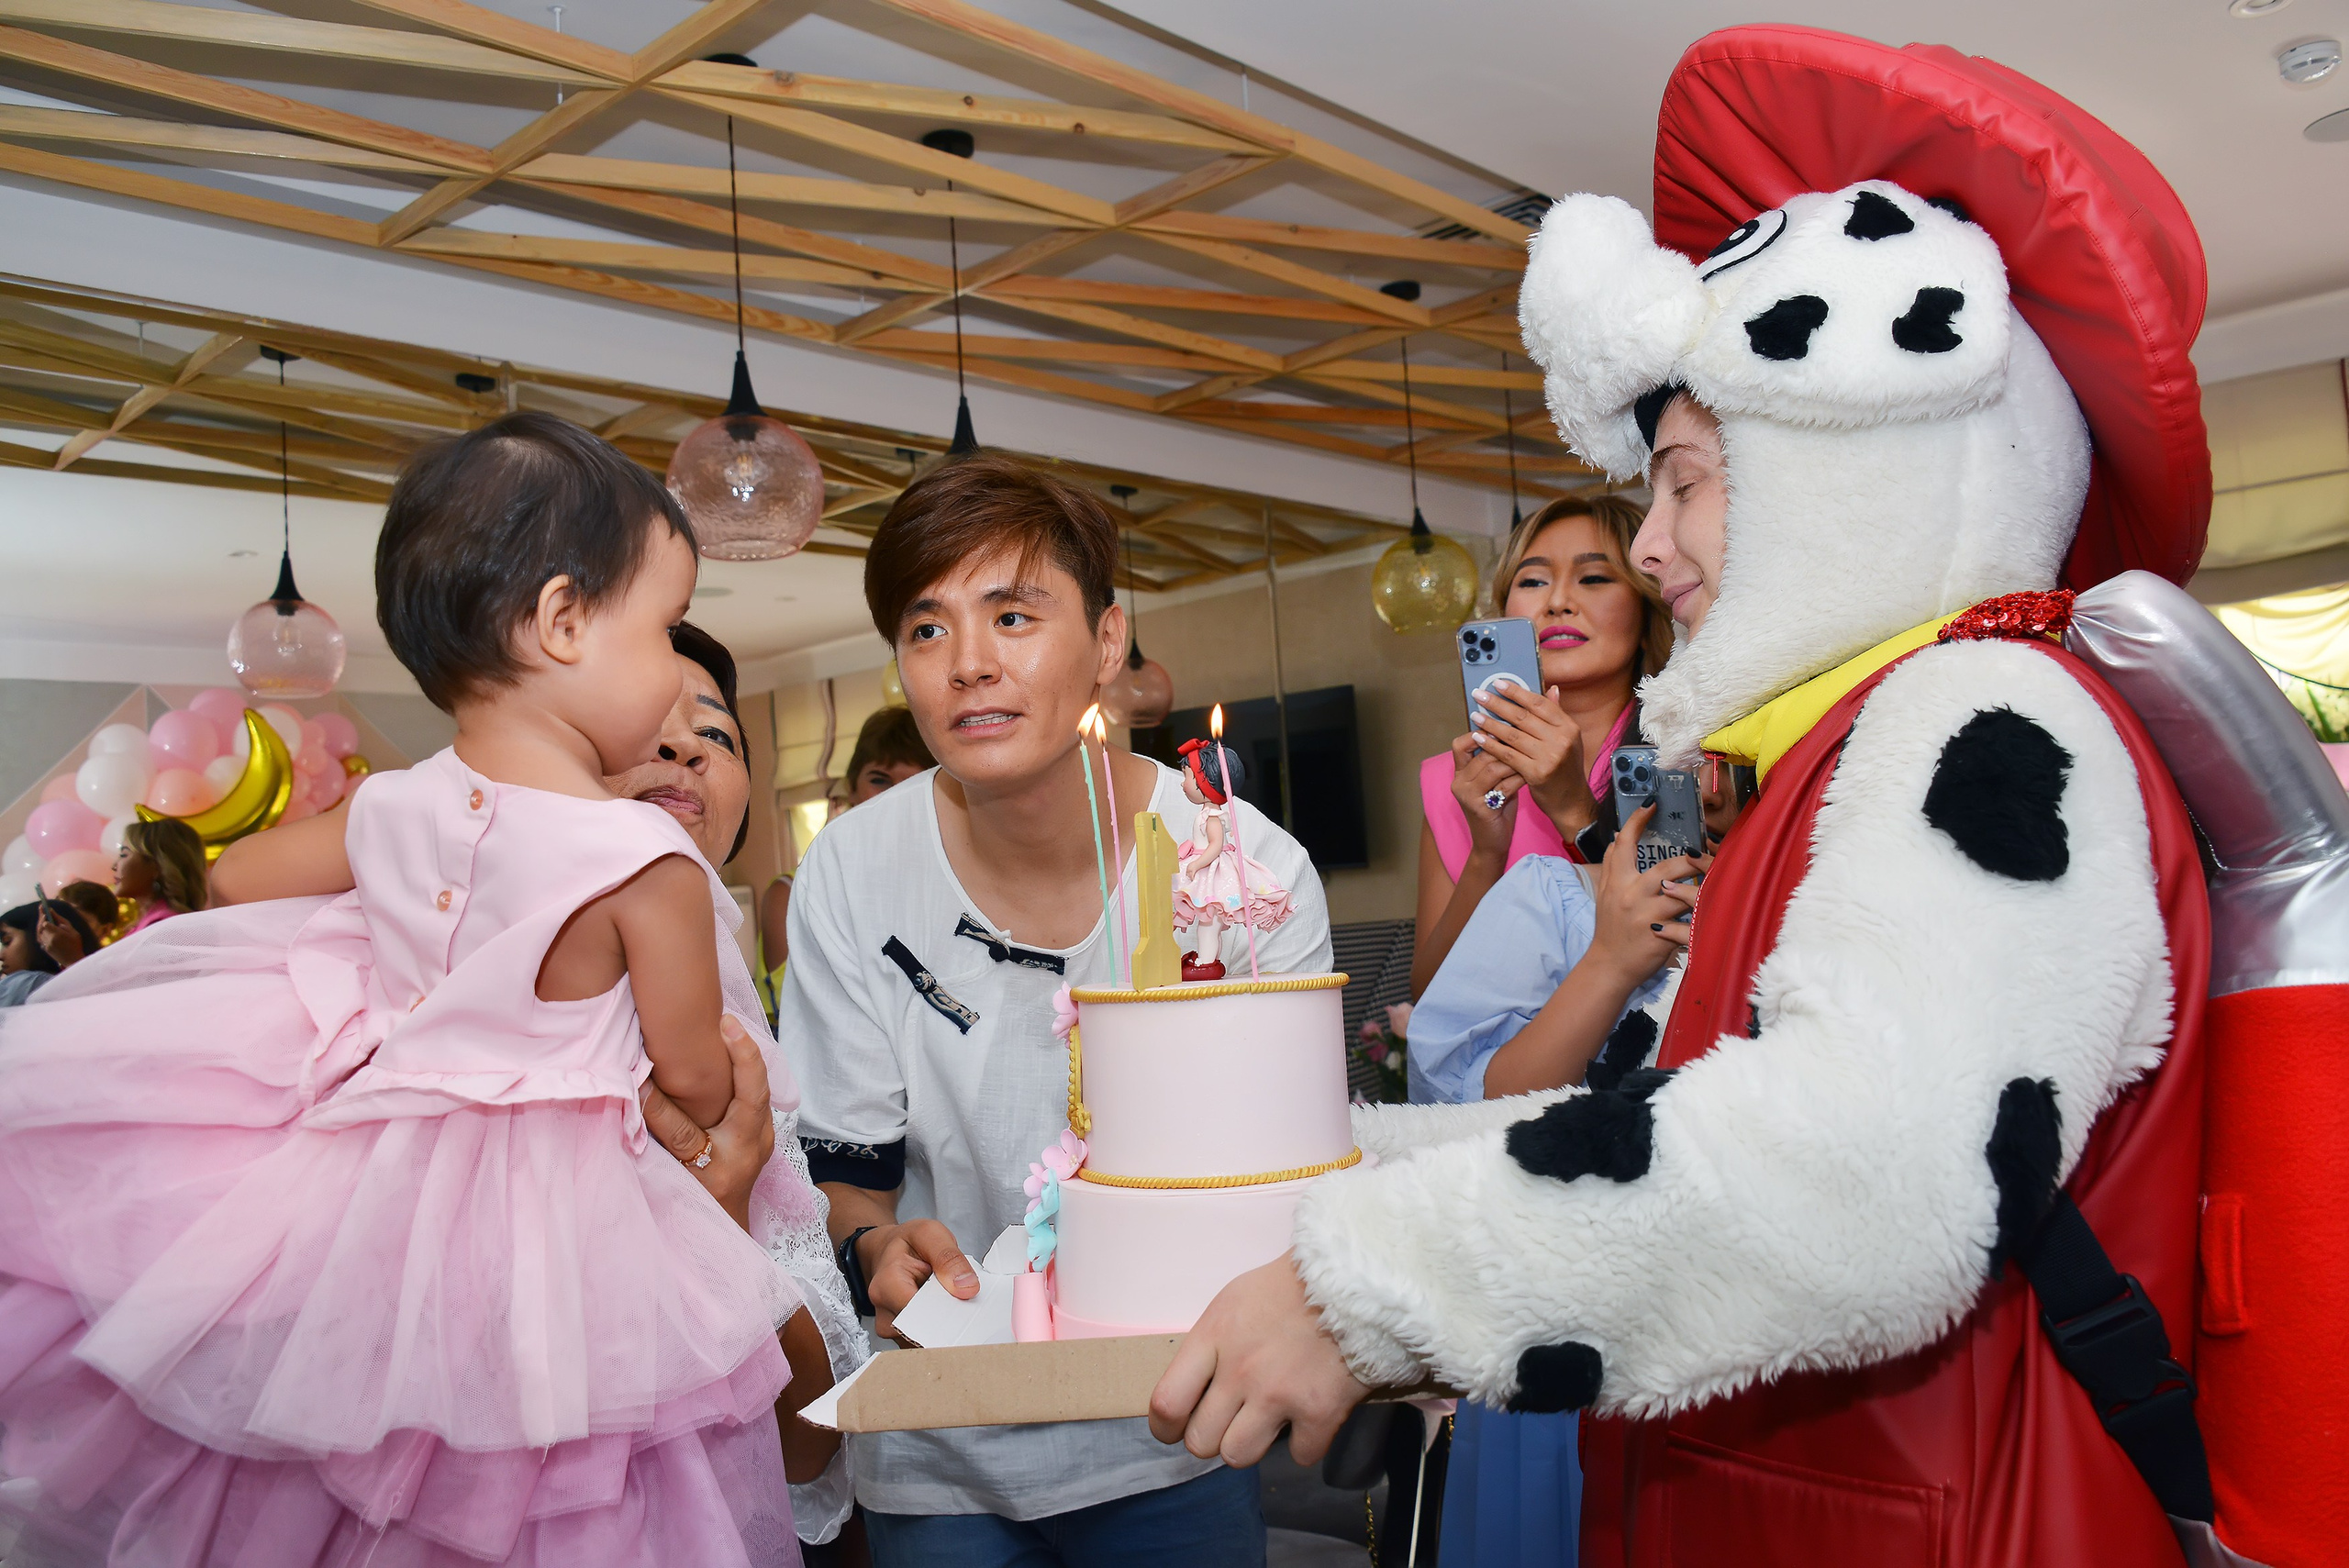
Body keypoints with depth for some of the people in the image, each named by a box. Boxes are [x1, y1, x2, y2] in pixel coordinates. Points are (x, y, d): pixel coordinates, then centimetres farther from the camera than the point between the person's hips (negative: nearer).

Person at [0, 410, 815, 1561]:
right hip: (549, 1212, -4)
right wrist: (735, 1121, 12)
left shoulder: (392, 808, -7)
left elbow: (234, 875, 13)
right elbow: (694, 1077, -11)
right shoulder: (651, 865, -24)